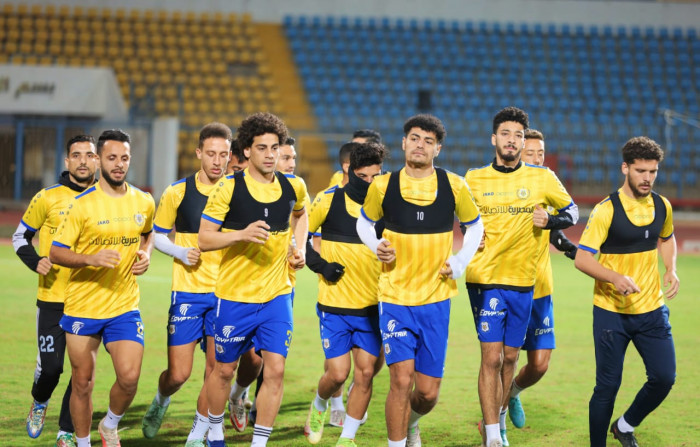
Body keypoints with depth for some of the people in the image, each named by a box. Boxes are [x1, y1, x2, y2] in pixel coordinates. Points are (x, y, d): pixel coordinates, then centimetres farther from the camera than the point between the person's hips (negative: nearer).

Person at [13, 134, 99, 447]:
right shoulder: (48, 198, -2)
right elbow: (20, 236, 7)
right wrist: (35, 261, -10)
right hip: (52, 297, -2)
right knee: (51, 367, -2)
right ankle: (39, 403, 32)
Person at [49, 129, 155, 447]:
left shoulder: (144, 202, 3)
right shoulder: (82, 205, -9)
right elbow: (56, 253, -8)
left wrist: (145, 254, 4)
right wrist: (92, 259, -24)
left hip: (125, 306, 2)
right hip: (82, 307, -2)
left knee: (129, 376, -12)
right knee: (83, 383, 5)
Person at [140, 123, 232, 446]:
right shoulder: (178, 193, -2)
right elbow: (157, 235, 8)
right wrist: (181, 253, -10)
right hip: (187, 292, -1)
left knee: (217, 369, -3)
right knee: (178, 374, -2)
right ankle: (161, 401, 32)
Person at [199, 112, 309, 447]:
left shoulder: (293, 187, 1)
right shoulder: (228, 188, -10)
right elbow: (204, 239, -10)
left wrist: (299, 247, 11)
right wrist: (242, 234, -25)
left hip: (277, 295, 2)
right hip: (234, 295, -2)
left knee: (275, 370, -8)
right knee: (224, 370, 10)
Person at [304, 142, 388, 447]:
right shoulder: (329, 200, -6)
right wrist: (319, 265, -8)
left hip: (373, 306, 2)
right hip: (335, 304, -2)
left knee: (366, 372, -2)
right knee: (338, 373, -6)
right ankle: (319, 406, 28)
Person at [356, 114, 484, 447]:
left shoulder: (454, 186, -2)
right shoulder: (383, 186, -3)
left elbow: (474, 226, 14)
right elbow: (364, 223, 14)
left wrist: (460, 263, 1)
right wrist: (377, 246, -6)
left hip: (436, 298, 1)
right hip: (395, 297, -1)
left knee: (428, 392, 4)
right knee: (402, 379, -15)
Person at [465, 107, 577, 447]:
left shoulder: (542, 178, 1)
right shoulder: (474, 179, 1)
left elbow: (572, 211, 13)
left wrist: (550, 221, -7)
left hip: (523, 282, 2)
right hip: (485, 279, -2)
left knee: (510, 358, 11)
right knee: (491, 357, -10)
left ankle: (495, 419, 31)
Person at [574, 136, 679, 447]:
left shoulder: (662, 206, 4)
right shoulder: (607, 210, -13)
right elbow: (582, 259, -16)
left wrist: (671, 269, 7)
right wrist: (615, 278, -32)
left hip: (652, 310, 4)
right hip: (611, 312, -4)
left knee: (664, 377, -2)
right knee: (607, 386, -1)